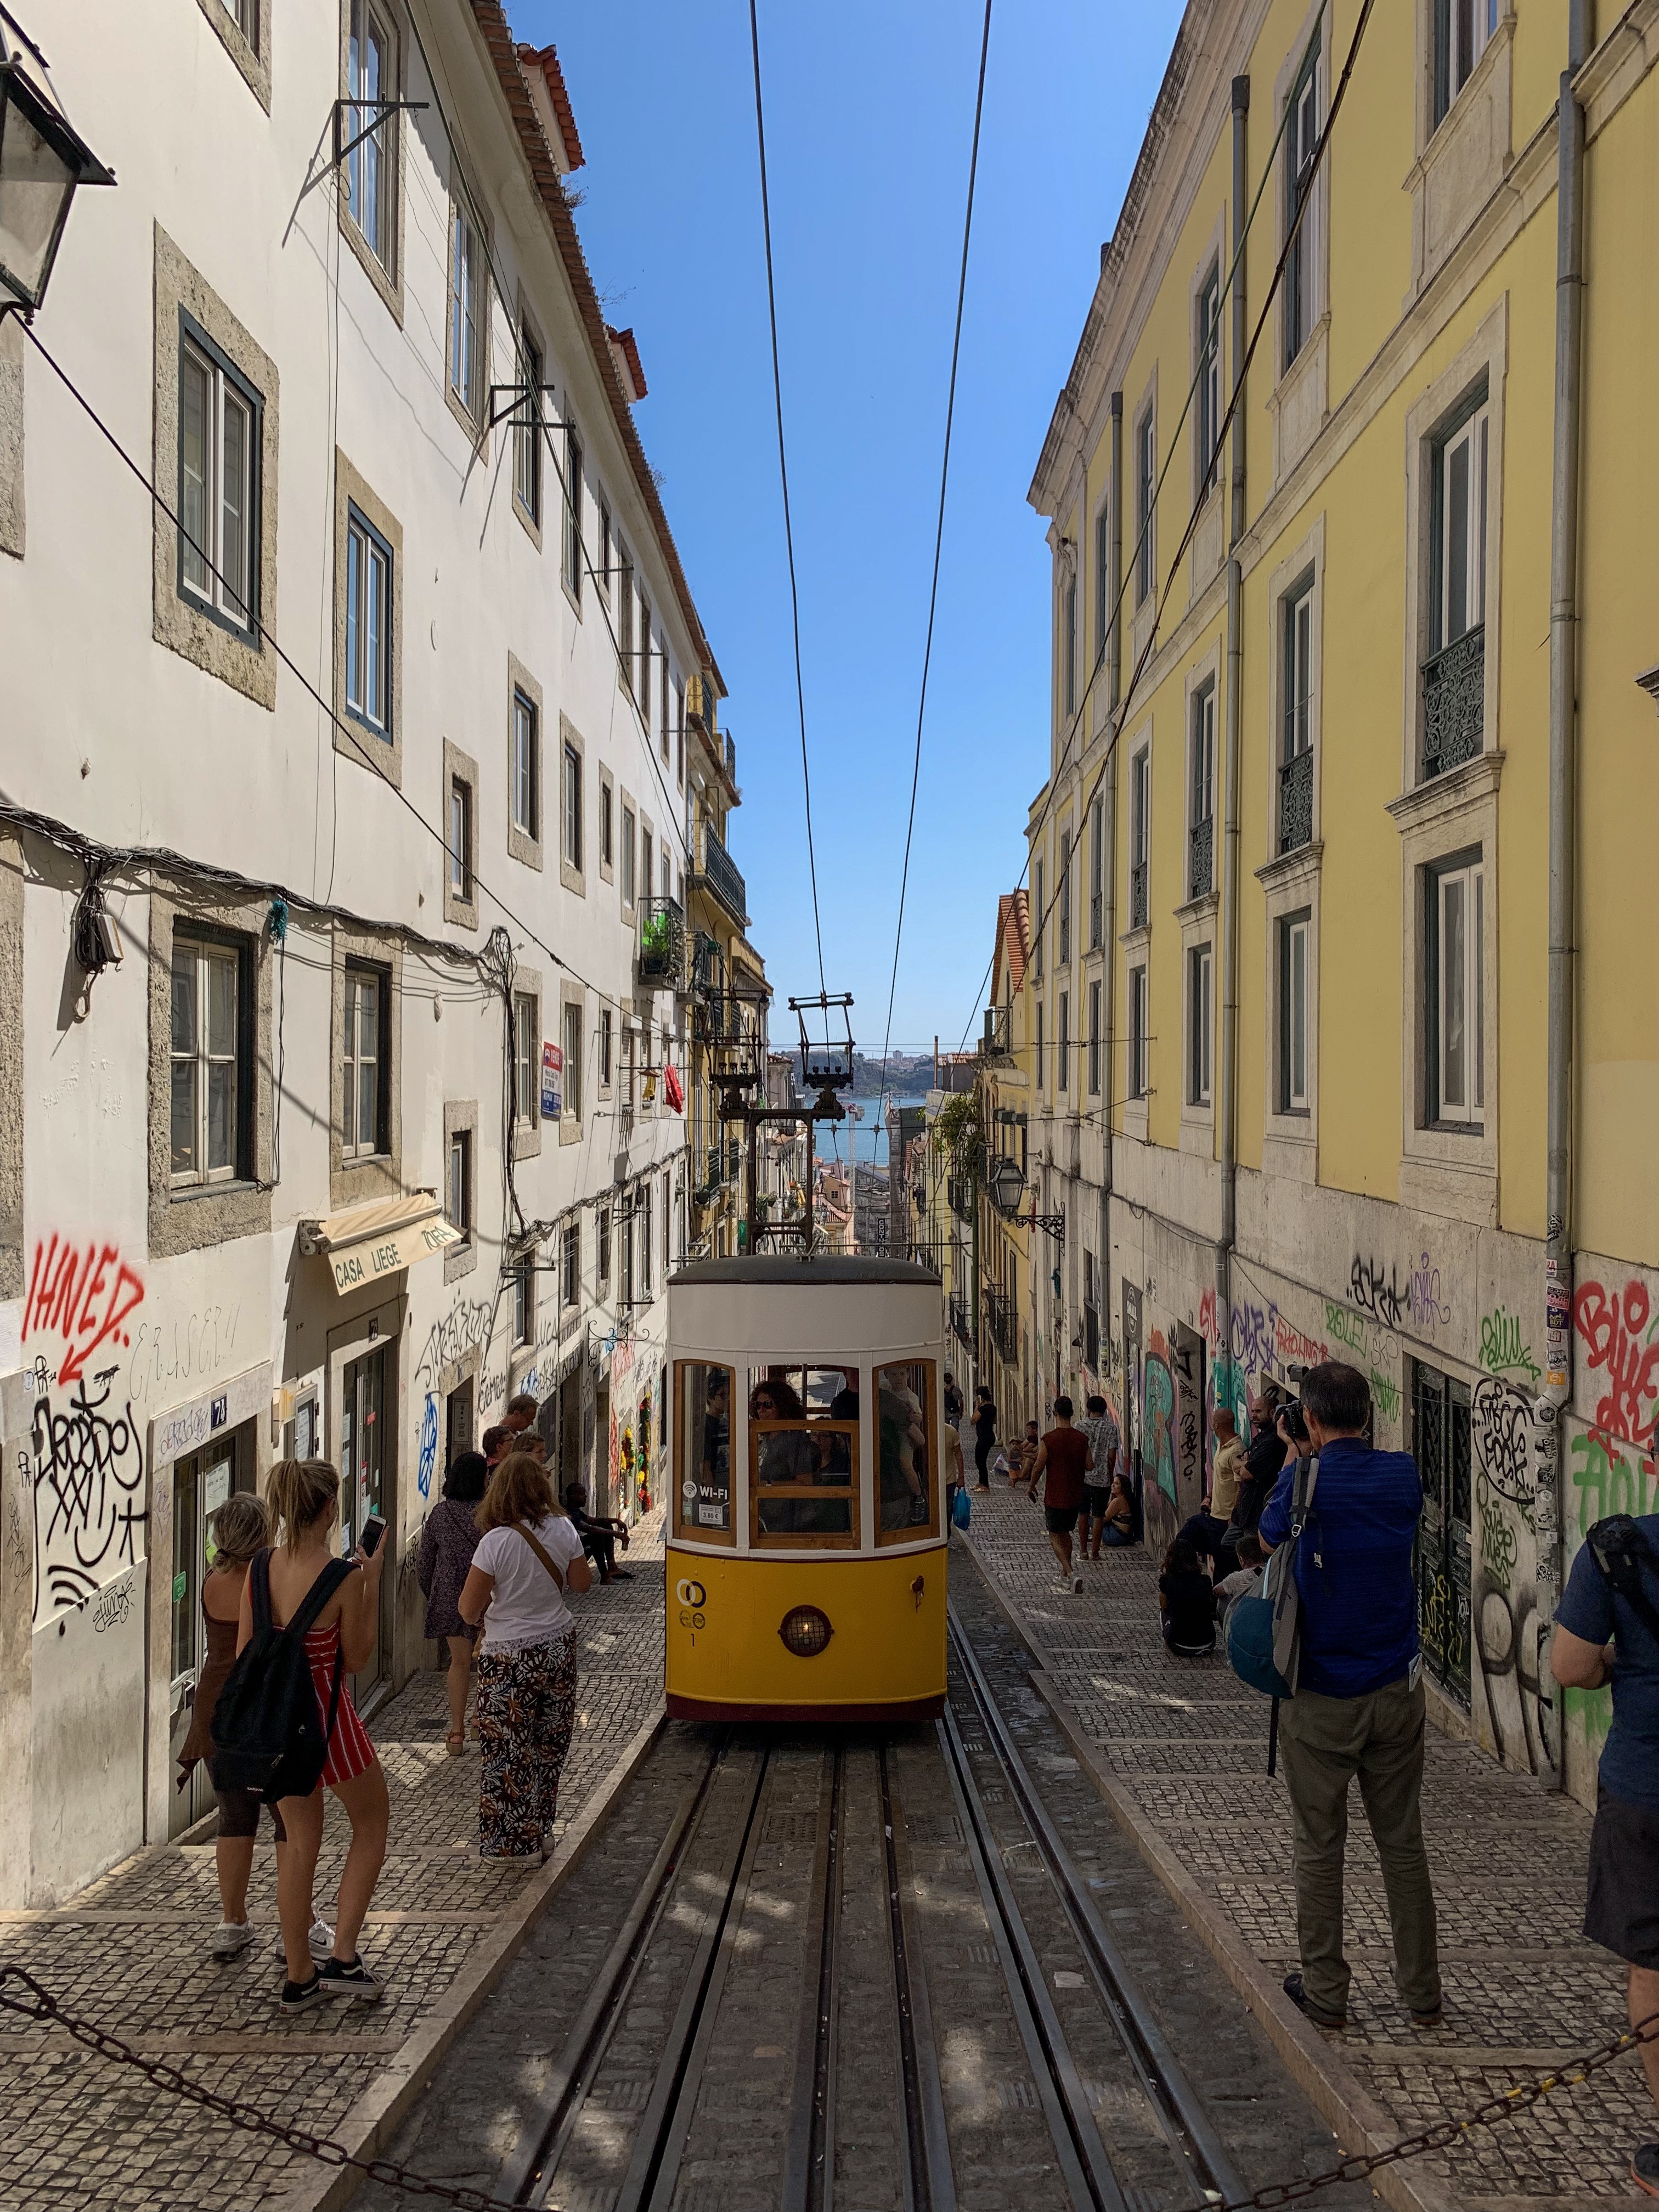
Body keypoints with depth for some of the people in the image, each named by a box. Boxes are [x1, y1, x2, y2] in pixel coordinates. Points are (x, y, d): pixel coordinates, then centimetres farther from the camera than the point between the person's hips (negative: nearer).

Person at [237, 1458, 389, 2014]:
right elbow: (358, 1657, -9)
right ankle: (343, 1957, 12)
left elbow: (245, 1654, 0)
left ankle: (299, 1978, 27)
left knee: (300, 1843, 19)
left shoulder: (260, 1567, -7)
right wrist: (373, 1582, -7)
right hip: (327, 1717, -5)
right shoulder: (343, 1577, -22)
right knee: (371, 1824, 19)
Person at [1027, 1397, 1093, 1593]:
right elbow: (1090, 1465, -1)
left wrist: (1031, 1486, 4)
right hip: (1075, 1496, 4)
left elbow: (1039, 1466, -13)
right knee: (1065, 1533, 23)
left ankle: (1071, 1573, -12)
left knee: (1055, 1536, 4)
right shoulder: (1081, 1438, -5)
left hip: (1055, 1496, -4)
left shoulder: (1049, 1439, -16)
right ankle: (1066, 1568, 32)